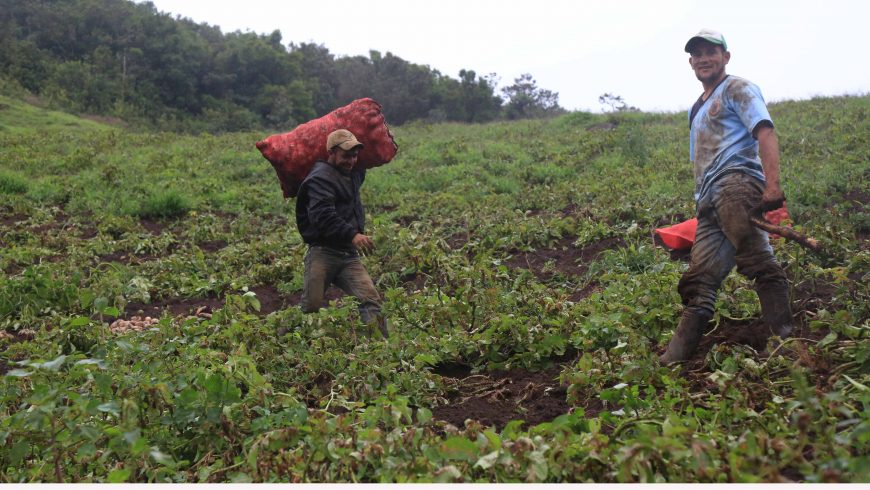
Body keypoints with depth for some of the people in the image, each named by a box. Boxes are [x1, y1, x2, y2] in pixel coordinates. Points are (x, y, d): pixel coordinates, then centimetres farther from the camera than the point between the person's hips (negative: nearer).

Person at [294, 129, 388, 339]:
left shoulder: (354, 174, 21)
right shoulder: (320, 177, -6)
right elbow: (323, 216, -24)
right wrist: (352, 234, -32)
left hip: (349, 255, 7)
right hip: (323, 252, -7)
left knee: (371, 300, -11)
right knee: (311, 306, -8)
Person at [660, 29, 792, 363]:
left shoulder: (737, 89, 8)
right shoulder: (697, 109, 32)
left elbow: (765, 132, -8)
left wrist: (772, 184, -23)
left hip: (736, 181, -8)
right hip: (709, 202, 8)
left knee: (758, 261, -27)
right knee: (699, 281, 5)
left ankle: (782, 340, -33)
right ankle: (674, 358, 7)